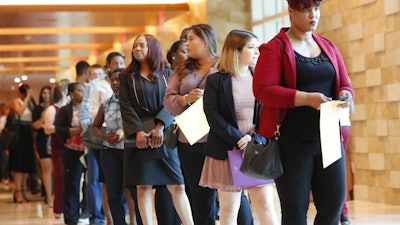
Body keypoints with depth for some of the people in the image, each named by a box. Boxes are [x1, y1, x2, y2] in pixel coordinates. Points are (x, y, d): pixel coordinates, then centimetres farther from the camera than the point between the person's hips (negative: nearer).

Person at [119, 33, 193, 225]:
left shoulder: (167, 74, 11)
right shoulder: (127, 76, 11)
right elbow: (126, 106, 1)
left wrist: (159, 126, -17)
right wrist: (138, 131, -14)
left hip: (164, 135, 0)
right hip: (139, 137, 0)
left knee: (177, 185, -4)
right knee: (143, 186, -3)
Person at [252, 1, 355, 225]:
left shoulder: (328, 47, 14)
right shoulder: (275, 48, -3)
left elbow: (346, 85, 17)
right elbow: (262, 89, -13)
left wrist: (344, 96, -9)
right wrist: (307, 99, -22)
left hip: (329, 139, 5)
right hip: (292, 143, -5)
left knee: (333, 205, 0)